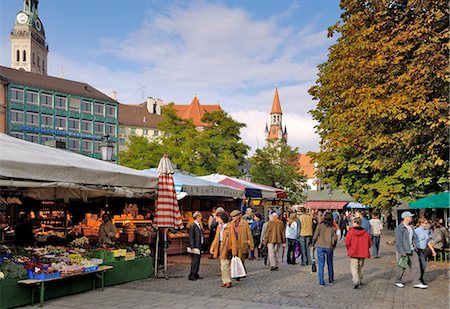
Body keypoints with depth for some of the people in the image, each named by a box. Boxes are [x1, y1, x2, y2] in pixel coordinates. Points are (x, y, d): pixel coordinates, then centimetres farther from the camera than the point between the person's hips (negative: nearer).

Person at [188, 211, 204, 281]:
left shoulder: (199, 225, 12)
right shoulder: (193, 226, -13)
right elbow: (191, 237, -15)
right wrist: (192, 247, -18)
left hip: (199, 246, 9)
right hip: (195, 247, -9)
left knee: (198, 261, 13)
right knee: (194, 261, -7)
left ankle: (196, 274, 22)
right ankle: (191, 275, 0)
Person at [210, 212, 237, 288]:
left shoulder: (229, 227, -10)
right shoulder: (219, 227, 13)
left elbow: (233, 239, -11)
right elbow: (216, 238, 16)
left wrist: (234, 250, -14)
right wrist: (212, 248, 10)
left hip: (226, 247, -8)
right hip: (220, 247, 8)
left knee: (225, 265, -9)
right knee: (222, 266, 9)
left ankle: (228, 281, 0)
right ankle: (225, 281, 16)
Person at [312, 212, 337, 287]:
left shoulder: (320, 225, -6)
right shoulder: (332, 227, -2)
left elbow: (315, 236, -9)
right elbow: (335, 239, -4)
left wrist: (313, 245, 4)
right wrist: (333, 245, 15)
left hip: (320, 247, -2)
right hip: (329, 247, 2)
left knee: (321, 265, 4)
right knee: (330, 264, 19)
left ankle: (321, 282, 5)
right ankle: (331, 280, 31)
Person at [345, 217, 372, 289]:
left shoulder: (350, 232, -12)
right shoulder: (365, 232, 0)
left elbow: (347, 243, -12)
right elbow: (370, 243, 5)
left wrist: (349, 250, 7)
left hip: (353, 253, -4)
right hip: (362, 253, 4)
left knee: (354, 268, -2)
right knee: (360, 267, 20)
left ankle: (356, 281, -20)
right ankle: (360, 281, 31)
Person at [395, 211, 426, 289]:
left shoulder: (410, 227, 13)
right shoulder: (399, 228, -13)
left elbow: (413, 238, 19)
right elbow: (399, 241, -17)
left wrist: (414, 247, 14)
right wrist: (402, 252, -21)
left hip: (411, 250, 7)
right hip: (404, 250, -7)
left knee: (415, 265, 0)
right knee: (402, 267, 4)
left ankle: (417, 283, 4)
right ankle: (398, 282, 20)